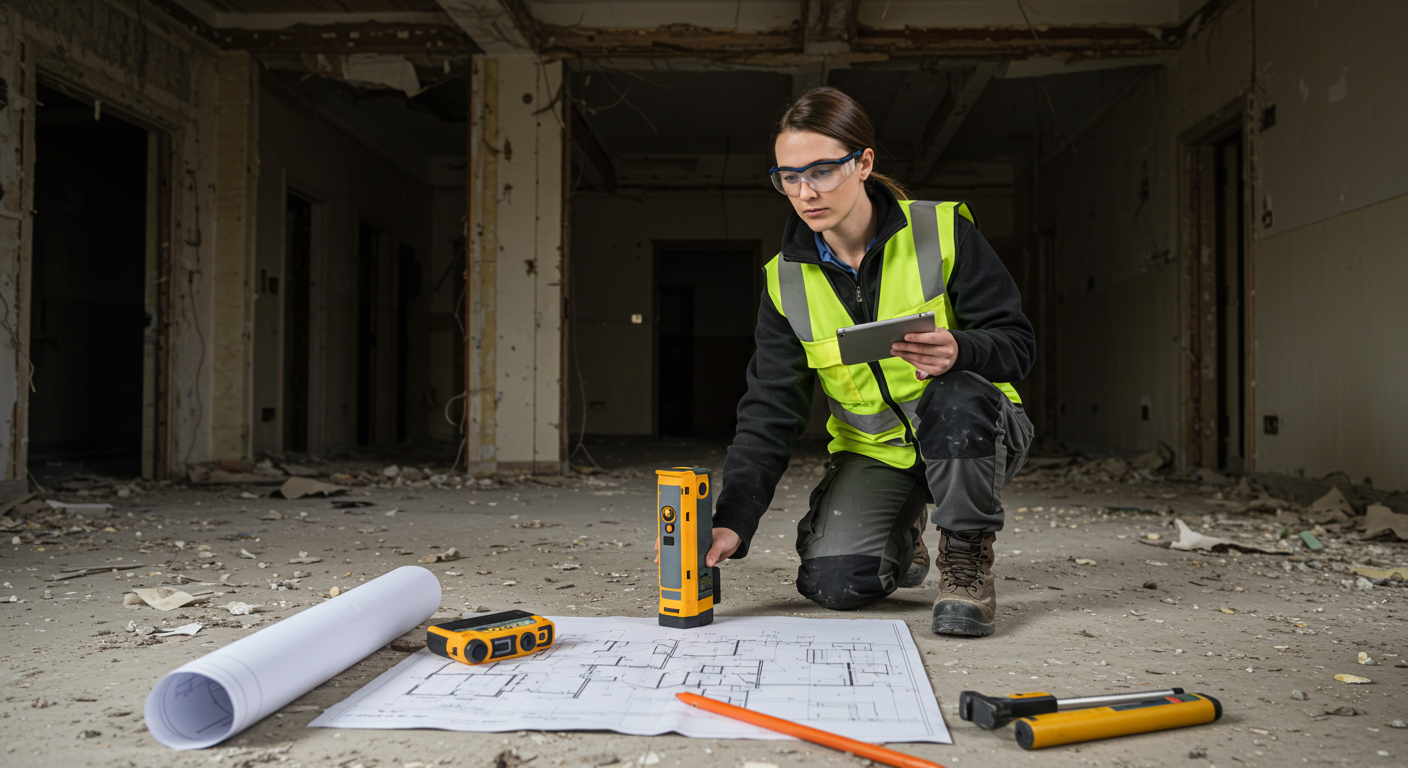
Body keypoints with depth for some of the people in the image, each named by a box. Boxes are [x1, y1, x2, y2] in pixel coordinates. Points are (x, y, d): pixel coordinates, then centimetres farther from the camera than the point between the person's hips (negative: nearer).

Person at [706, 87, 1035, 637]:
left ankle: (966, 557, -12)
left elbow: (1016, 342, -12)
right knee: (834, 584, -19)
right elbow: (770, 410, -8)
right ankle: (902, 539, 19)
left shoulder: (943, 231, -13)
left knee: (959, 396, -38)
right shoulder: (787, 281, -5)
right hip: (873, 452, 3)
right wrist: (733, 520, -20)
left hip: (972, 438, -3)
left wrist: (959, 351, -37)